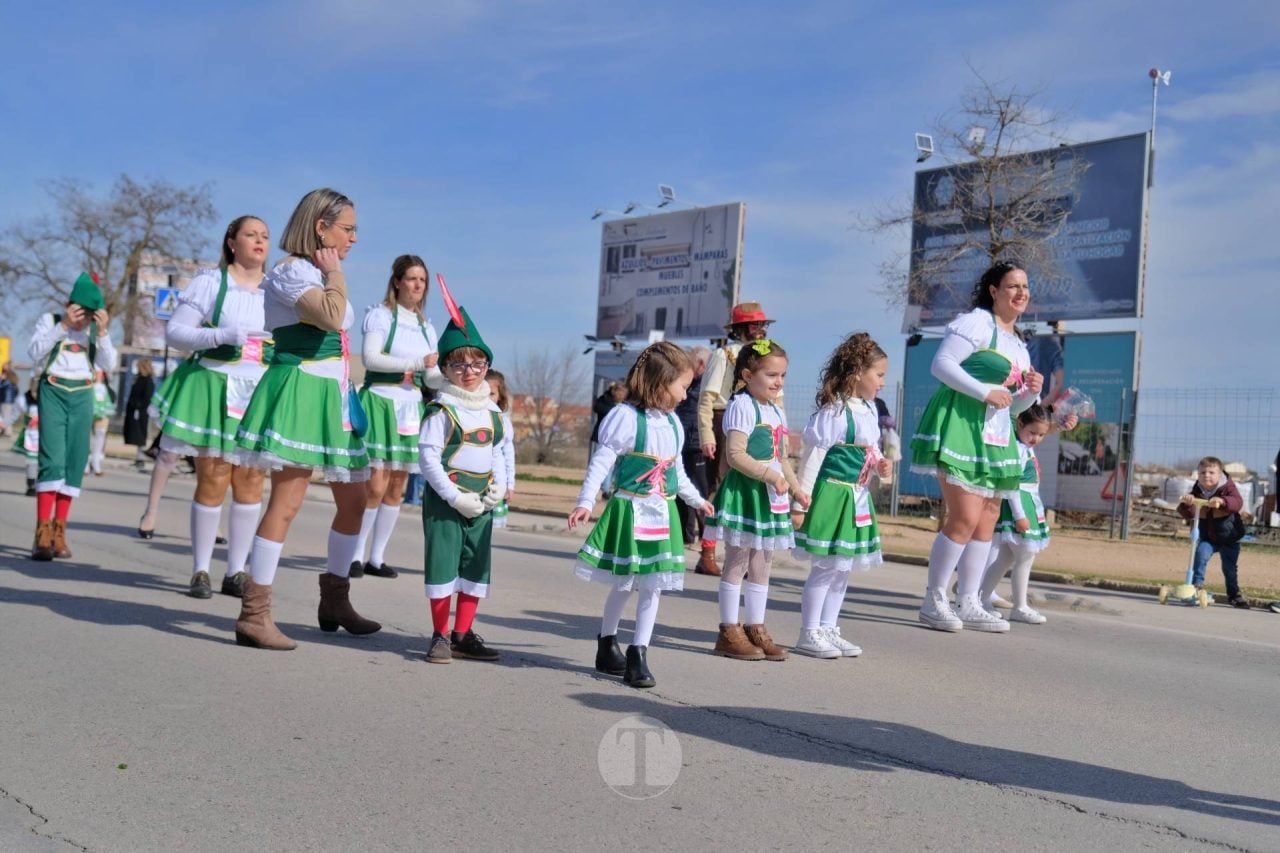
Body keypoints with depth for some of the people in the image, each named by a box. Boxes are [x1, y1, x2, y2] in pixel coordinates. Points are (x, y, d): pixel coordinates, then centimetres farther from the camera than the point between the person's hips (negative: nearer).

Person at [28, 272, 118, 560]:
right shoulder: (50, 320, 3)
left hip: (83, 396, 3)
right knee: (52, 460, -14)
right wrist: (63, 325, -18)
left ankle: (59, 531, 5)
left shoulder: (97, 329, 10)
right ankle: (42, 533, -17)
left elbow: (109, 366, 0)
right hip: (54, 392, -3)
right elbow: (35, 353, -11)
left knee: (75, 463, -1)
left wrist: (102, 332, -10)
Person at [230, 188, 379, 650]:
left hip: (332, 395, 10)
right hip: (299, 391, -10)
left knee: (353, 500, 12)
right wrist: (335, 273, -12)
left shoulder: (321, 277, 20)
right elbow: (332, 318, -27)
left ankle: (334, 600, 26)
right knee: (286, 502, -13)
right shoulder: (291, 271, -9)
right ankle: (254, 614, -9)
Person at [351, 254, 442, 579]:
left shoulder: (426, 327, 17)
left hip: (411, 407, 6)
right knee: (375, 486, -11)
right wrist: (417, 363, -20)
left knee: (396, 488, 5)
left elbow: (433, 378, 11)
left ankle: (376, 558, 14)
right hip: (380, 402, -6)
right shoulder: (380, 314, -1)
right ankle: (356, 555, 3)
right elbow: (370, 357, -16)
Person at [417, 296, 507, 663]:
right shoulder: (441, 411, -9)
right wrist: (456, 497, -18)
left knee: (477, 567, 10)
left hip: (481, 503, 6)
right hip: (444, 500, -6)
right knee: (443, 564, -1)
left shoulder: (492, 412, 10)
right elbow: (428, 458, -13)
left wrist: (499, 485, -3)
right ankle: (440, 636, 11)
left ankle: (463, 634, 21)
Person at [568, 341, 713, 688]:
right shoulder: (626, 416, -13)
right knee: (622, 585, 5)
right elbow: (601, 462, -14)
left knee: (652, 587, 3)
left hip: (662, 513, 6)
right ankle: (607, 647, 26)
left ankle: (638, 655, 10)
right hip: (628, 510, -6)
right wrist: (586, 502, -22)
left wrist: (696, 499, 34)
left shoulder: (672, 422, 9)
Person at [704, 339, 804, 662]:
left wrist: (797, 488, 14)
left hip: (771, 496, 9)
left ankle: (756, 629, 20)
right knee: (737, 563, -1)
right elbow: (735, 454, -21)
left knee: (762, 565, 12)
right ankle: (729, 631, 6)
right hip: (744, 491, -9)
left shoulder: (777, 412, 16)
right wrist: (770, 475, -24)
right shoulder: (741, 406, -12)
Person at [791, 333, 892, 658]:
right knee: (825, 568, -1)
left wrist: (880, 464, 0)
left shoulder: (870, 408, 9)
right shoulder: (835, 410, -17)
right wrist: (800, 503, -16)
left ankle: (828, 629, 26)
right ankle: (809, 635, 10)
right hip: (833, 493, -9)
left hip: (857, 497, 9)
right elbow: (814, 456, -16)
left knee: (843, 568, 15)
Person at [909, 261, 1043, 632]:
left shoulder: (1019, 345, 21)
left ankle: (968, 604, 16)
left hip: (995, 438, 9)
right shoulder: (976, 322, -4)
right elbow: (941, 364, -15)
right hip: (960, 425, -9)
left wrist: (1031, 392, 2)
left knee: (986, 523, 8)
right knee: (965, 518, -14)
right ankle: (933, 601, -2)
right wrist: (985, 392, -20)